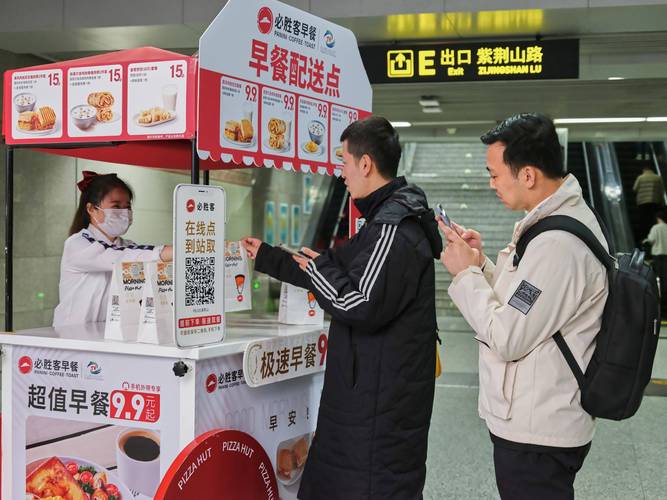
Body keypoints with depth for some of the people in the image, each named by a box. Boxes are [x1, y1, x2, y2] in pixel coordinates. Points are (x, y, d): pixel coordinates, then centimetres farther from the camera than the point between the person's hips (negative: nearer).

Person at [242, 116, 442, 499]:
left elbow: (361, 307, -25)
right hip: (370, 388, 11)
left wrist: (317, 268, -8)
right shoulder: (388, 219, 16)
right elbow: (337, 269, 25)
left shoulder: (394, 228, -19)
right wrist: (265, 257, 29)